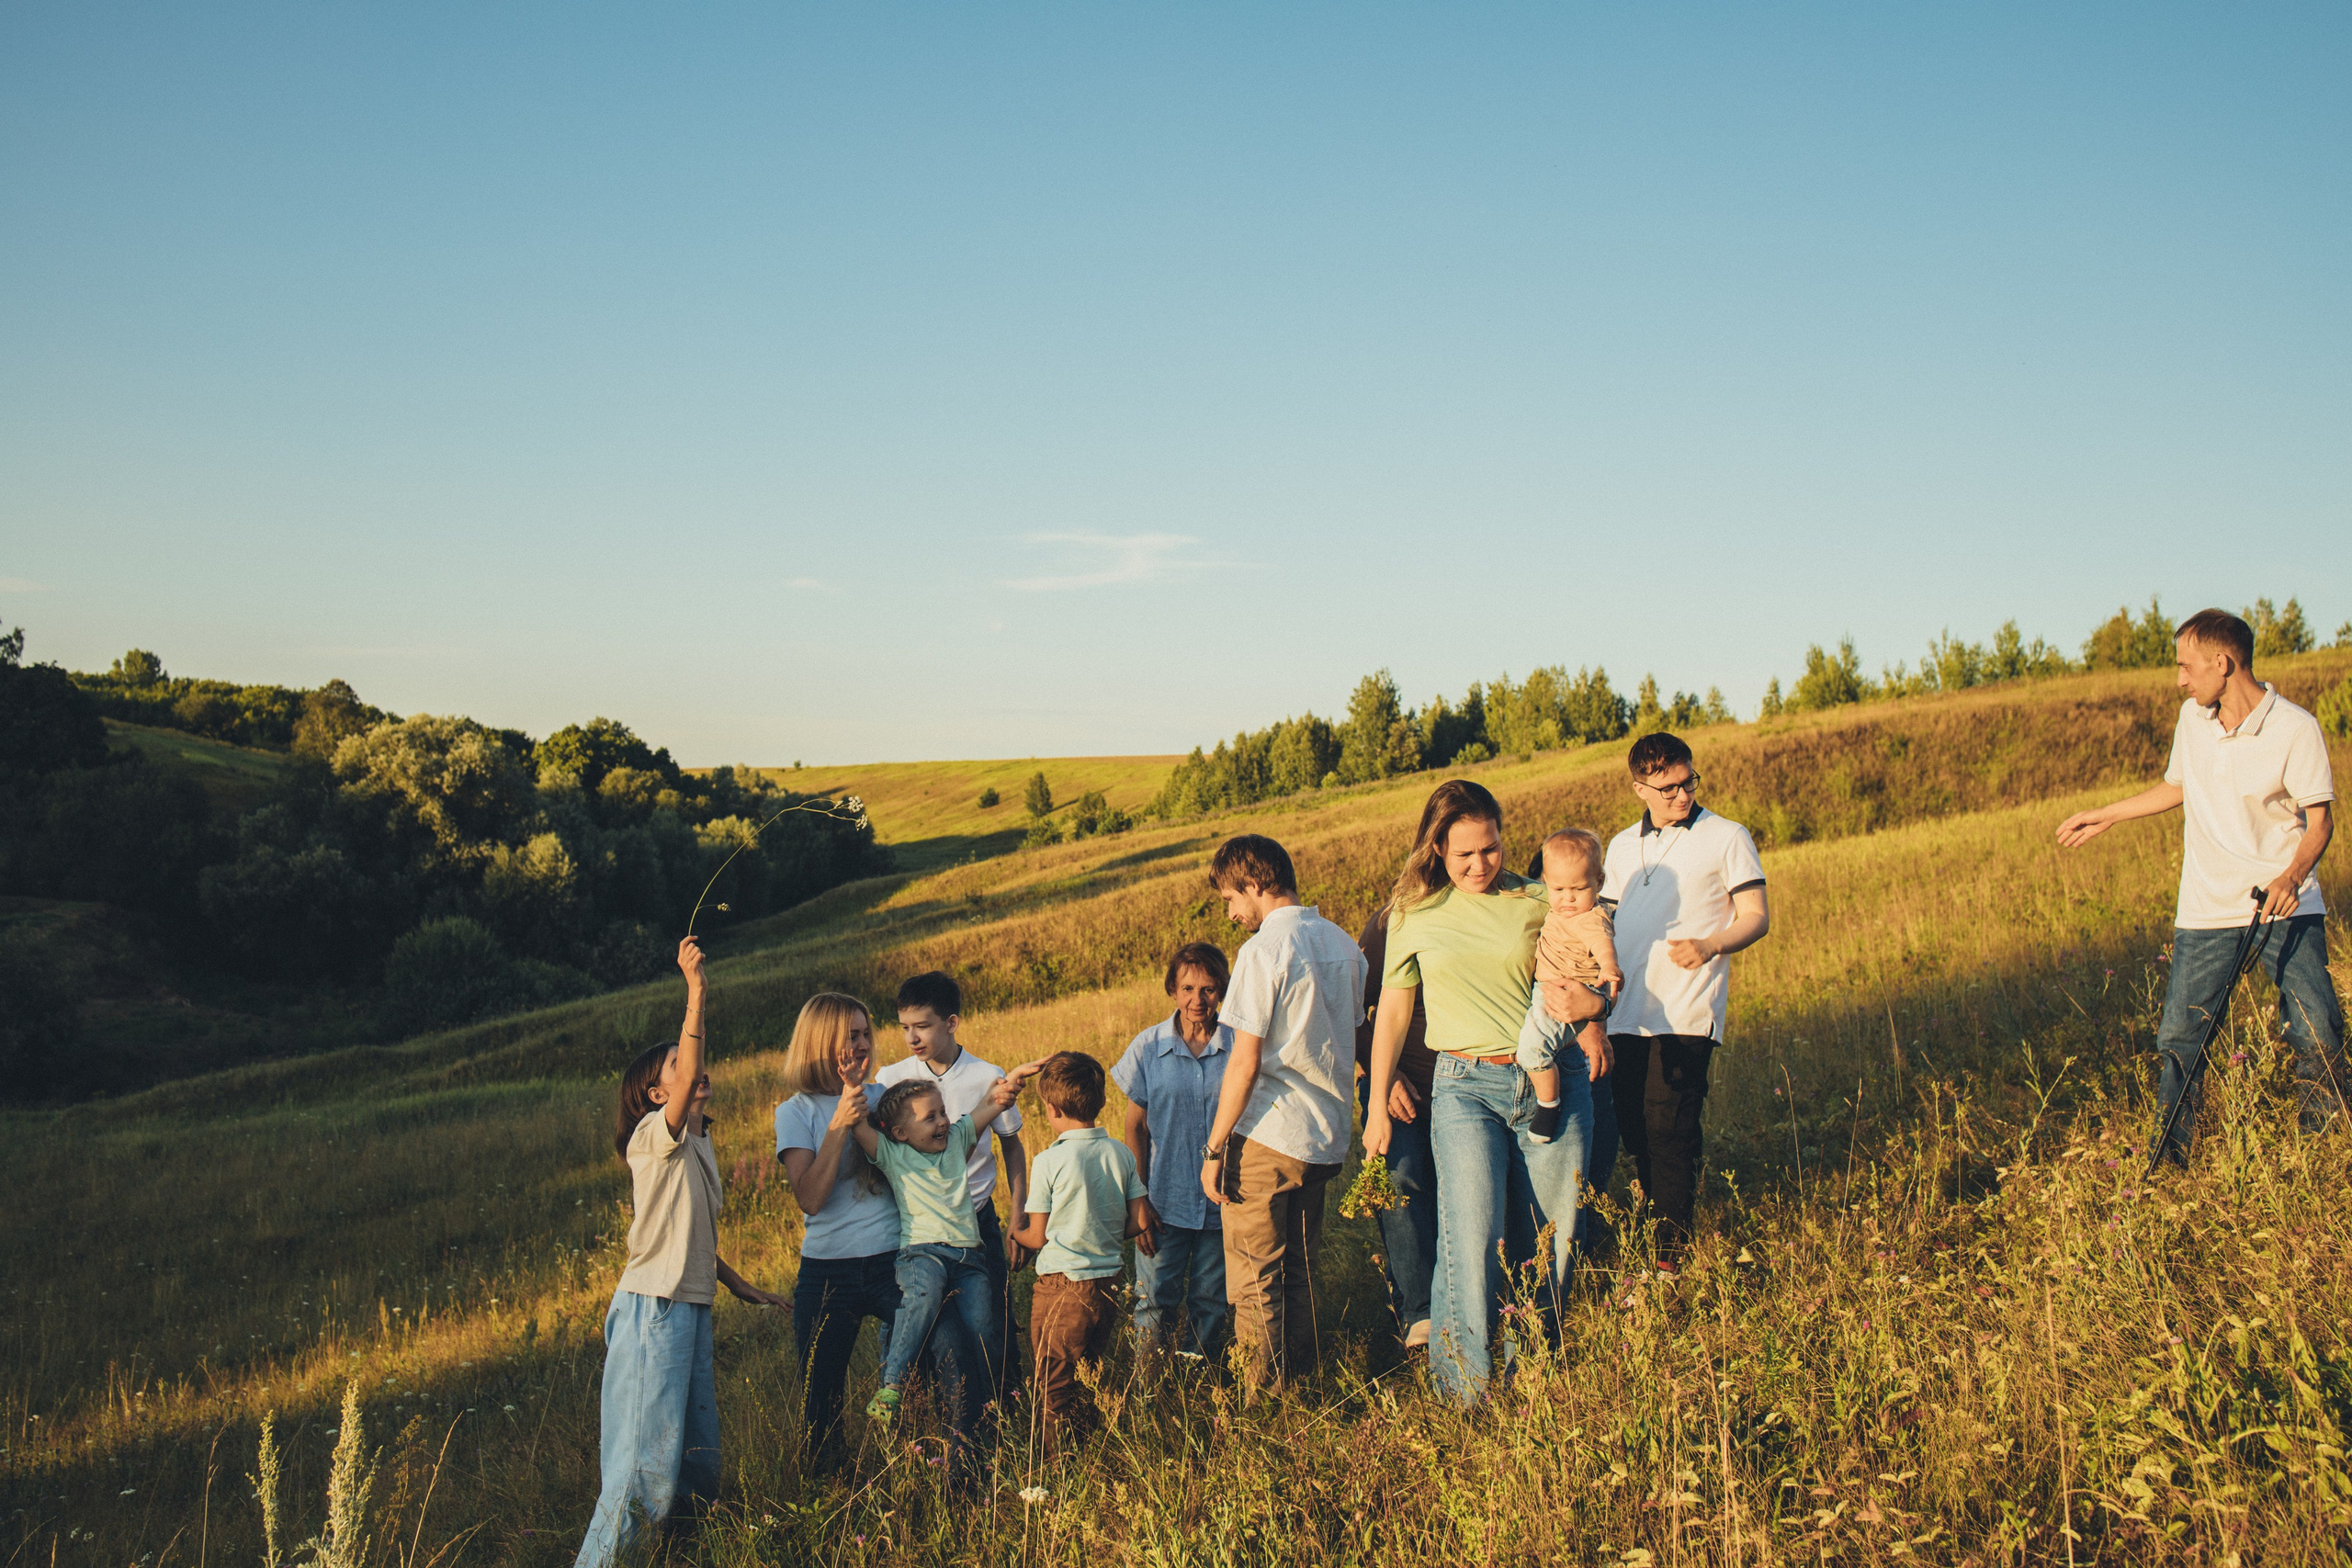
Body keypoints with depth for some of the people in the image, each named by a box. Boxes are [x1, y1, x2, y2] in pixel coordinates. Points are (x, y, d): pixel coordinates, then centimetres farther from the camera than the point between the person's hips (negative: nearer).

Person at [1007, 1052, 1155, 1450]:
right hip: (1109, 1281, 5)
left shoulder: (1050, 1162, -14)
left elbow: (1037, 1237, -8)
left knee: (1055, 1386, 7)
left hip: (1061, 1286, -5)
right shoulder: (1121, 1154, -1)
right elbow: (1139, 1222, 3)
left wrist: (1014, 1231, 13)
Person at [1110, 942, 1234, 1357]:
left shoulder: (1237, 1047, -3)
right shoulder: (1147, 1048, -2)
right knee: (1155, 1298, 2)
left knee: (1210, 1300, 9)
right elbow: (1135, 1128, 3)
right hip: (1165, 1201, 0)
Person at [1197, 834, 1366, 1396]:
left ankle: (1262, 1398, 7)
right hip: (1325, 1137, 7)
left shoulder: (1264, 951, -15)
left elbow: (1245, 1064, -16)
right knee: (1302, 1271, 16)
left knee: (1254, 1280, 3)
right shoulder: (1343, 944, 7)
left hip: (1267, 1137, -7)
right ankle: (1303, 1381, 21)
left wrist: (1214, 1148, -10)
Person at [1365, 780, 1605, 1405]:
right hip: (1466, 1088, -1)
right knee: (1472, 1244, -13)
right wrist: (1377, 1107, 12)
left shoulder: (1537, 903, 5)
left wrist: (1591, 1002, -10)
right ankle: (1464, 1401, -5)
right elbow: (1392, 1012, 12)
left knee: (1548, 1247, 4)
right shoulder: (1414, 914, 5)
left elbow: (1594, 979, 15)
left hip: (1552, 1082, 1)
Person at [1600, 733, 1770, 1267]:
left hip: (1685, 1016, -5)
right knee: (1635, 1129, 6)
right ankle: (1652, 1230, 18)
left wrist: (1710, 946, -20)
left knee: (1668, 1132, -9)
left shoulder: (1727, 838, 2)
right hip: (1628, 1015, 5)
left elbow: (1756, 918, -1)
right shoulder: (1622, 847, 18)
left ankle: (1673, 1253, -3)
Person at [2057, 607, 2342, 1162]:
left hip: (2286, 906, -4)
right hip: (2206, 909, 4)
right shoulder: (2193, 718, 6)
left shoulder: (2295, 728, -11)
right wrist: (2105, 816, 24)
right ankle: (2168, 1160, 14)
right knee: (2178, 1037, 1)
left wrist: (2293, 877, -27)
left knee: (2319, 1034, -10)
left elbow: (2320, 819, -9)